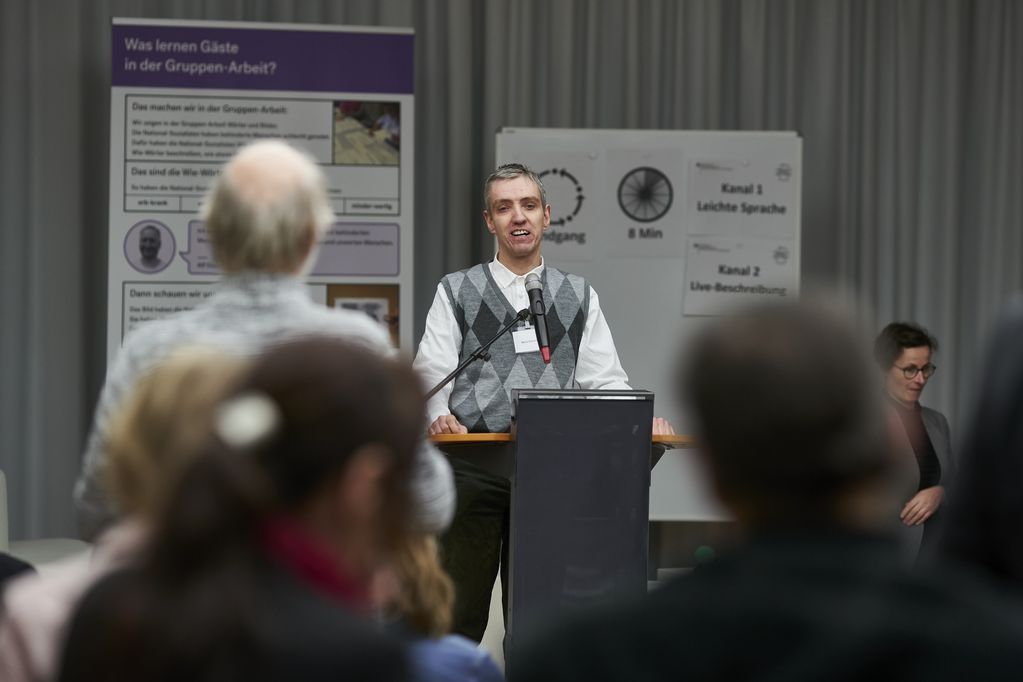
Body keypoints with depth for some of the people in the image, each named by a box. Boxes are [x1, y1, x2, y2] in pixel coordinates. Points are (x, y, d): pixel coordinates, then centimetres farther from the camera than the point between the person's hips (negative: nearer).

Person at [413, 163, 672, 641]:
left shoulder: (579, 297, 17)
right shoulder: (456, 291, 12)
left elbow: (604, 379, 10)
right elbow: (431, 369, 2)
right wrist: (440, 416, -18)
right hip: (471, 464, -2)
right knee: (458, 613, -3)